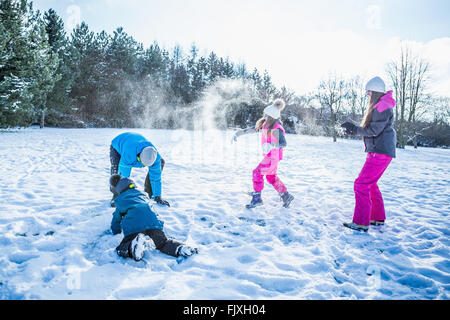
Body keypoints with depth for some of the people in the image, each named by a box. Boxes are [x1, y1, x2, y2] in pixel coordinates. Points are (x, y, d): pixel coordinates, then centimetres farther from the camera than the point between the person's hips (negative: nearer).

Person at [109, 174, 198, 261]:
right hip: (153, 220, 3)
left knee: (122, 250, 6)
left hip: (133, 226, -3)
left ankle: (134, 244, -29)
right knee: (163, 243, 11)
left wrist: (116, 232, 53)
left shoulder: (119, 200, 28)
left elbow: (116, 219, 35)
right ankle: (181, 248, -21)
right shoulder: (141, 193, 36)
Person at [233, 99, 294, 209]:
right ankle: (286, 196, 30)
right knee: (271, 177, 18)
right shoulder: (265, 124, 0)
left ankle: (257, 198, 2)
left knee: (258, 173, -8)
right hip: (269, 155, 9)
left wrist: (271, 145, -47)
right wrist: (239, 132, 3)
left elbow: (284, 143, -30)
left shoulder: (276, 128, -24)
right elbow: (254, 129, 9)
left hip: (273, 156, -9)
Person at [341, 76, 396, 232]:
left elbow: (373, 130, -19)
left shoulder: (383, 107, -15)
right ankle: (378, 218, 29)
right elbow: (371, 129, 19)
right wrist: (354, 130, 7)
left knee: (361, 184, -11)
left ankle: (361, 223, -7)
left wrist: (354, 128, -12)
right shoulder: (378, 106, 18)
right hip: (377, 151, 11)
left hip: (380, 153, -11)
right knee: (371, 184, 18)